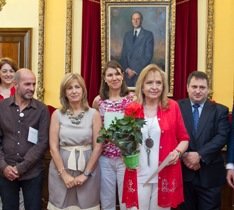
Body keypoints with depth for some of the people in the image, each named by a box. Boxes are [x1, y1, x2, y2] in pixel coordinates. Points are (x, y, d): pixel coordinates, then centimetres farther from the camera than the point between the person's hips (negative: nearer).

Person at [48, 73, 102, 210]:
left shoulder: (94, 114, -1)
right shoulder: (57, 114, 0)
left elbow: (98, 147, -3)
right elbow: (53, 147, -2)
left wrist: (85, 174, -8)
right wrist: (64, 173, -9)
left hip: (88, 168, 0)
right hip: (61, 169, 1)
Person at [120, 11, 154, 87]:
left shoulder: (148, 35, 1)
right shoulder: (127, 35, 15)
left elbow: (148, 56, -7)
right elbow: (123, 54, 12)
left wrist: (136, 71, -12)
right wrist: (126, 69, -5)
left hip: (141, 72, -3)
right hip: (128, 73, 4)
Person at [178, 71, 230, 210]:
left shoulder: (220, 110, 2)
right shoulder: (178, 107, 3)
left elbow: (222, 137, -9)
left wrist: (199, 155, -19)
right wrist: (184, 155, -16)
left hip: (209, 174, 0)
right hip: (184, 171, 0)